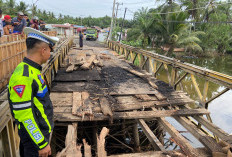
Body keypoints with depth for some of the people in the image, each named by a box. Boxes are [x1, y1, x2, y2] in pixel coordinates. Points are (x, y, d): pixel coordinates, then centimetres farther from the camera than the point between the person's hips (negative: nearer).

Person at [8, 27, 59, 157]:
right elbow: (23, 115, -27)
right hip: (34, 136, -9)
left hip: (42, 130, 9)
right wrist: (42, 144, -20)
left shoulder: (33, 70, 2)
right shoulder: (23, 77, -28)